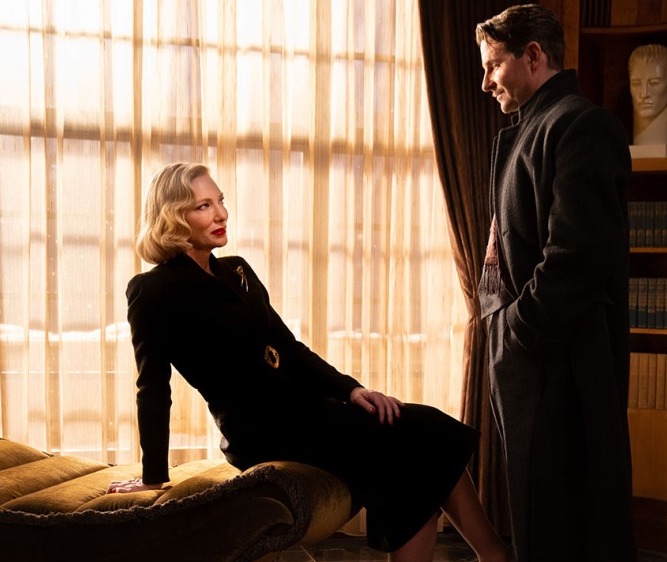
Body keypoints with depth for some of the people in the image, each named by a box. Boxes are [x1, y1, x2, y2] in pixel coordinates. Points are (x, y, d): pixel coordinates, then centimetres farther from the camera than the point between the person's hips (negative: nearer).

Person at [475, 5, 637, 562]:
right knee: (535, 507, 16)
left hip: (558, 359, -10)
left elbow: (579, 256, -22)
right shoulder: (531, 129, 18)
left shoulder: (579, 125, -12)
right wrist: (504, 325, 10)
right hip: (526, 352, 10)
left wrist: (519, 327, -14)